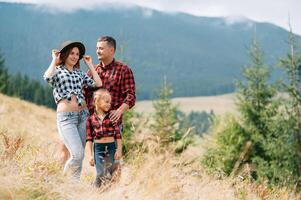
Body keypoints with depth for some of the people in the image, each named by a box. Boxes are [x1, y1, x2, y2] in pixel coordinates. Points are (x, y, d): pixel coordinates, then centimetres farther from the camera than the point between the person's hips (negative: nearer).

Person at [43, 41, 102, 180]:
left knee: (80, 155, 5)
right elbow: (47, 78, -22)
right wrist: (54, 61, -7)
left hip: (83, 115, 5)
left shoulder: (79, 73, 16)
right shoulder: (57, 71, 3)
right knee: (77, 154, -15)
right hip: (66, 117, -5)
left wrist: (90, 64, 11)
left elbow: (98, 84, 3)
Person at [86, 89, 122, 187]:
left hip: (111, 147, 1)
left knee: (109, 173, 1)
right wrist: (89, 155, -1)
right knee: (100, 174, -6)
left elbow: (118, 135, 3)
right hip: (98, 147, -1)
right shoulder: (91, 119, 1)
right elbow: (89, 139, 3)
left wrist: (119, 150, -3)